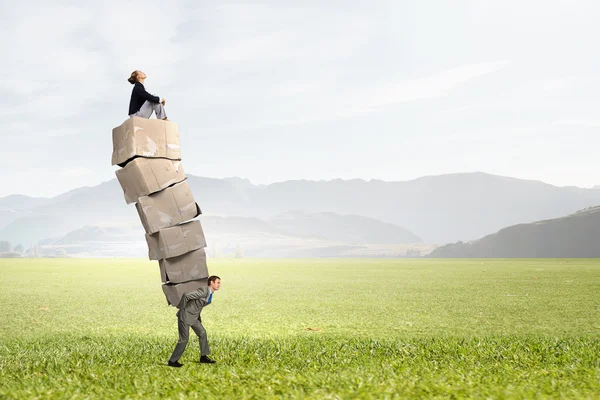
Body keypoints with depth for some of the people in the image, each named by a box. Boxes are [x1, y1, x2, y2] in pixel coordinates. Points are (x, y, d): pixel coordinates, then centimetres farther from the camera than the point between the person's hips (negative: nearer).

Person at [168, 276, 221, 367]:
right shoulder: (203, 291, -27)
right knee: (184, 339, -3)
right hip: (185, 315, -9)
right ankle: (172, 361, 8)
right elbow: (186, 295, -33)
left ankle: (203, 357, 13)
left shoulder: (210, 292, 4)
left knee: (202, 332, 4)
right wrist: (181, 308, -18)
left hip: (194, 316, 9)